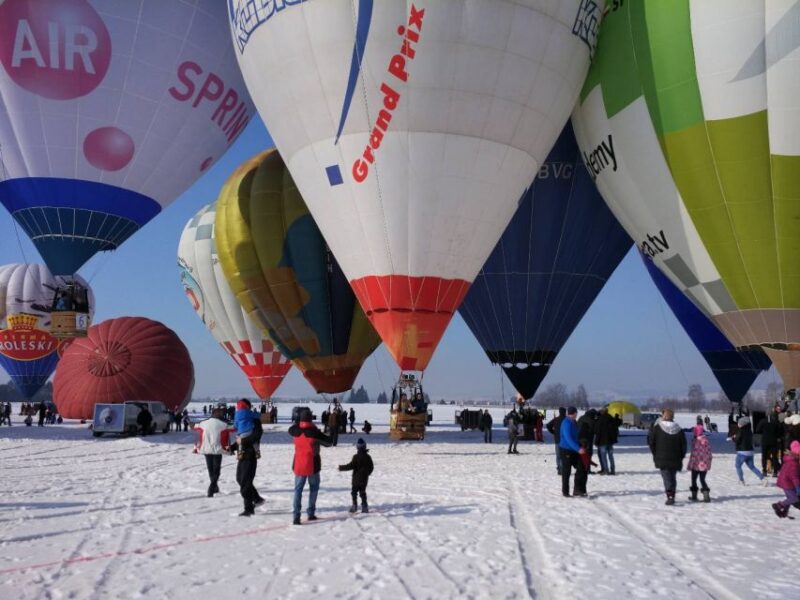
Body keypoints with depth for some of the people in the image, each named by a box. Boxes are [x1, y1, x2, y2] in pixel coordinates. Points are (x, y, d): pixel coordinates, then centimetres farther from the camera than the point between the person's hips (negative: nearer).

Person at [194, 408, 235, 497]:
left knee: (210, 470, 18)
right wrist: (228, 447, 10)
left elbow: (199, 436, 12)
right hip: (217, 450, -4)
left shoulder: (203, 423, 5)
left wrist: (197, 447, 22)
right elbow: (226, 438, -1)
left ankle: (214, 488, 30)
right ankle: (211, 490, -12)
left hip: (206, 450, 4)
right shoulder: (223, 425, -6)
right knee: (216, 470, 3)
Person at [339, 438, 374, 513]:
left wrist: (342, 467, -7)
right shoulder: (368, 457, 2)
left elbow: (351, 466, -17)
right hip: (364, 479, 5)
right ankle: (364, 506, 10)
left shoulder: (356, 457, -15)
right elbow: (371, 467, 8)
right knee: (362, 492, 13)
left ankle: (354, 505, 3)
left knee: (354, 492, 8)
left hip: (356, 478, -5)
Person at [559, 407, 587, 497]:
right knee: (566, 472, 2)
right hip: (566, 450, -8)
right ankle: (565, 492, 13)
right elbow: (568, 439, -28)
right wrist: (578, 449, -34)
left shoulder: (574, 423, 11)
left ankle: (577, 490, 9)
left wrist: (581, 447, 17)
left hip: (574, 450, 8)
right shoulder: (566, 424, -19)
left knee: (581, 469, 3)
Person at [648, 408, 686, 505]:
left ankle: (670, 496, -18)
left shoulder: (657, 428, -6)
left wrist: (655, 453, 8)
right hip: (675, 459, 3)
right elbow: (683, 444, 5)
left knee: (667, 477, -4)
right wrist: (681, 457, 13)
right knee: (673, 477, 17)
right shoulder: (678, 429, 3)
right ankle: (672, 496, 22)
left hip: (662, 458, -3)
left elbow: (650, 441, -4)